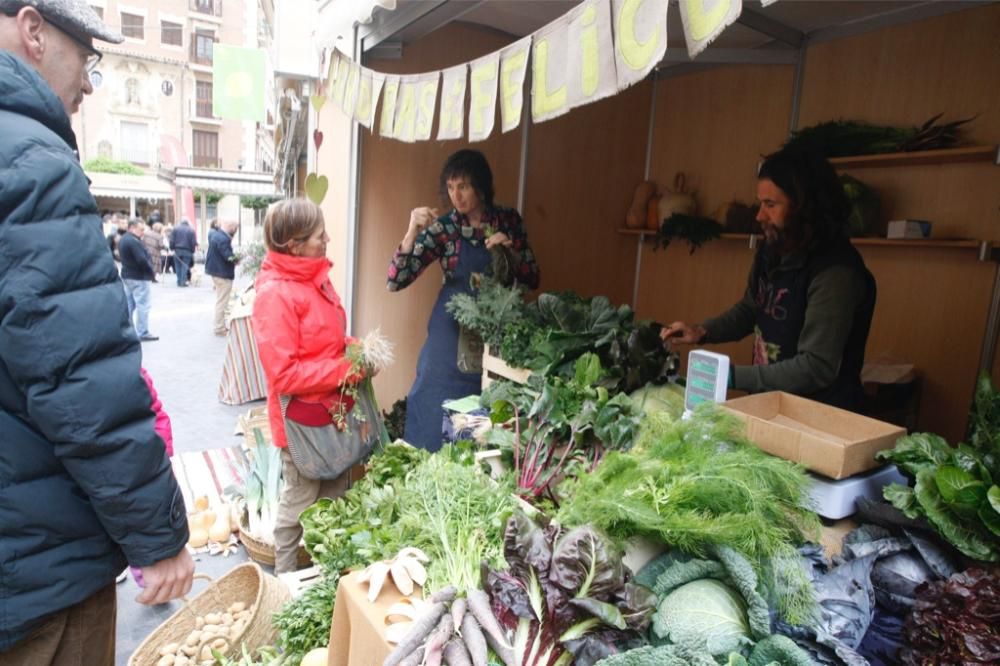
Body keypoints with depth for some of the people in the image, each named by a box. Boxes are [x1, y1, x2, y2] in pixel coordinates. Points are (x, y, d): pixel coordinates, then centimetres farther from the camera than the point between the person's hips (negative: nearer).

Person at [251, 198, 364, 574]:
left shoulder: (315, 279, 4)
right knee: (300, 507, 10)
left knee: (337, 499, 21)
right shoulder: (276, 295, -22)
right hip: (303, 420, -8)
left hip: (333, 412, 9)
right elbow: (284, 375, -24)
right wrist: (349, 370, -21)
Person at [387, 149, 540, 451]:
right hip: (453, 334, -2)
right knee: (440, 420, 5)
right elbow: (395, 281, -13)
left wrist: (510, 251, -13)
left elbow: (532, 280, 4)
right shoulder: (443, 227, -6)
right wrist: (413, 231, -24)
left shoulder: (509, 220, 1)